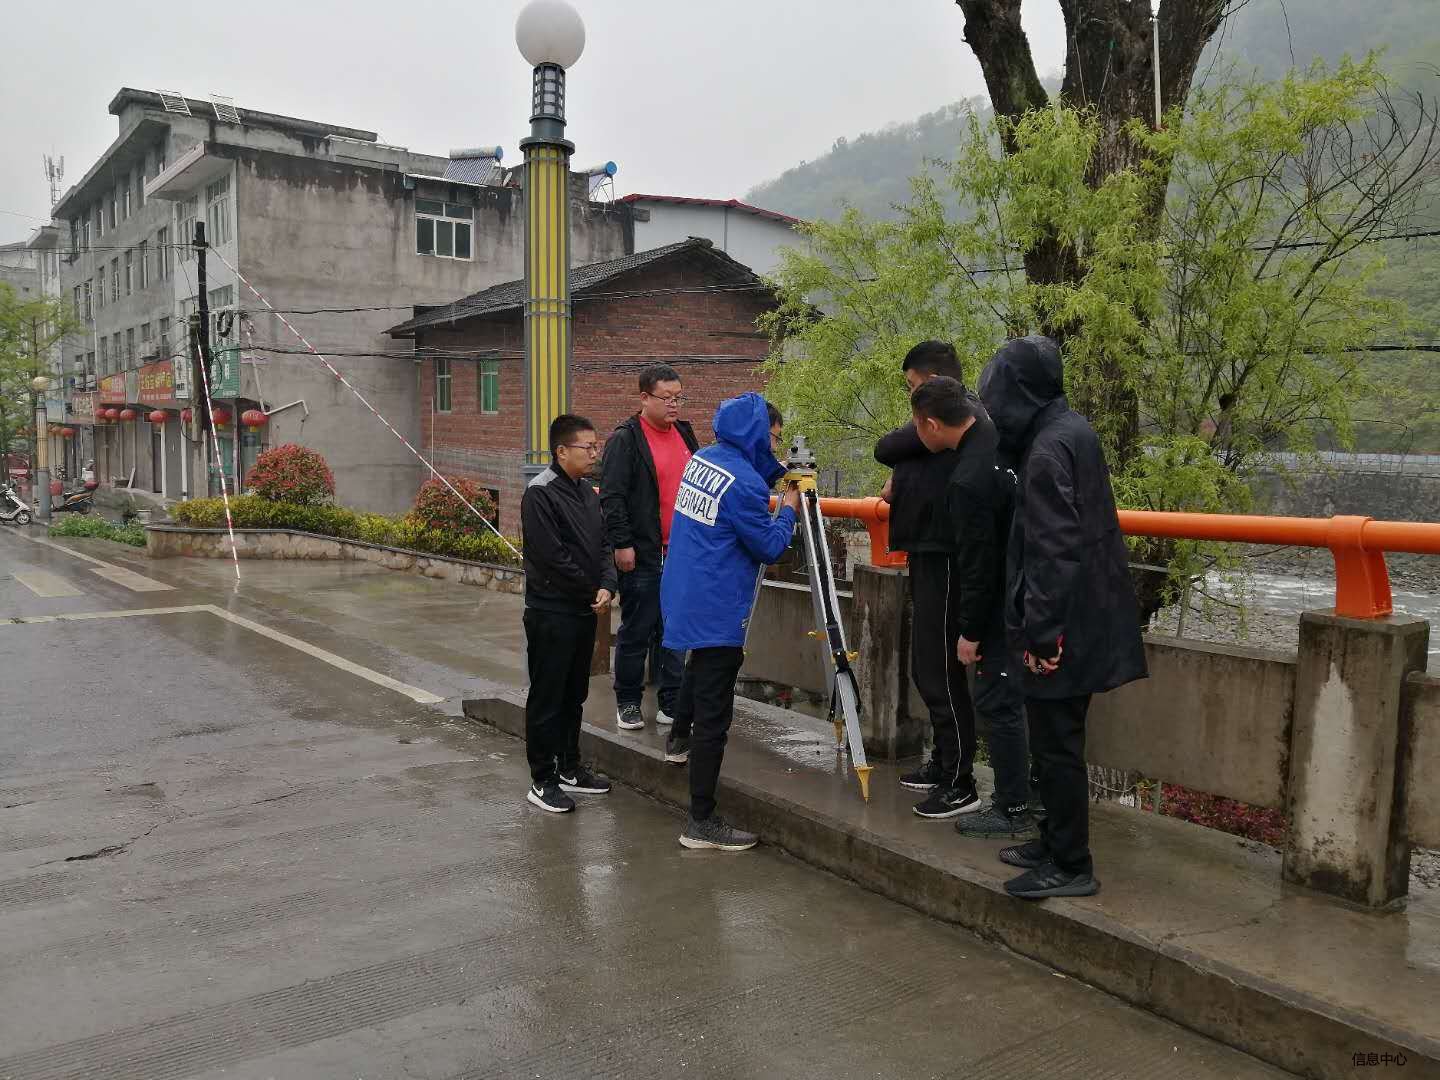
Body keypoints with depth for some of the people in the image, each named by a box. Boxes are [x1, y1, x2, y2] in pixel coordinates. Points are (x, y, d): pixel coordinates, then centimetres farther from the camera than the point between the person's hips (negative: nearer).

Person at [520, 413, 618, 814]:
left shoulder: (587, 491, 11)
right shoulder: (540, 493, -15)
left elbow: (603, 544, 10)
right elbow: (552, 556, -20)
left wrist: (606, 587, -7)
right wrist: (590, 592, -11)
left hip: (585, 611, 8)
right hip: (552, 612, -8)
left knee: (574, 694, 17)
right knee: (547, 698, 1)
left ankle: (569, 767, 30)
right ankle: (543, 781, 10)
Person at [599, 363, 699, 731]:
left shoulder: (685, 434, 14)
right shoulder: (625, 439, -7)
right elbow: (611, 496, -11)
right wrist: (622, 543, -16)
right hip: (643, 555, -6)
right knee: (636, 631, 3)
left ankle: (673, 704, 18)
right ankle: (627, 702, 17)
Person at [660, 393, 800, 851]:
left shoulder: (701, 460, 5)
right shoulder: (743, 483, -22)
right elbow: (769, 547, -13)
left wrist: (776, 473, 13)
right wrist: (788, 509, 3)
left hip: (683, 596, 9)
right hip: (715, 609, -9)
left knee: (702, 662, 37)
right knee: (714, 716, -3)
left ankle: (679, 739, 56)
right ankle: (701, 822, 2)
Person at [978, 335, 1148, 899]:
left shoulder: (1048, 449, -19)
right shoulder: (1072, 429, 10)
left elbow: (1052, 551, -22)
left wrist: (1040, 633, -19)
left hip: (1062, 625, -10)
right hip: (1083, 616, 10)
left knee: (1056, 745, 1)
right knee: (1057, 741, 19)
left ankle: (1071, 866, 12)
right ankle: (1056, 840, 31)